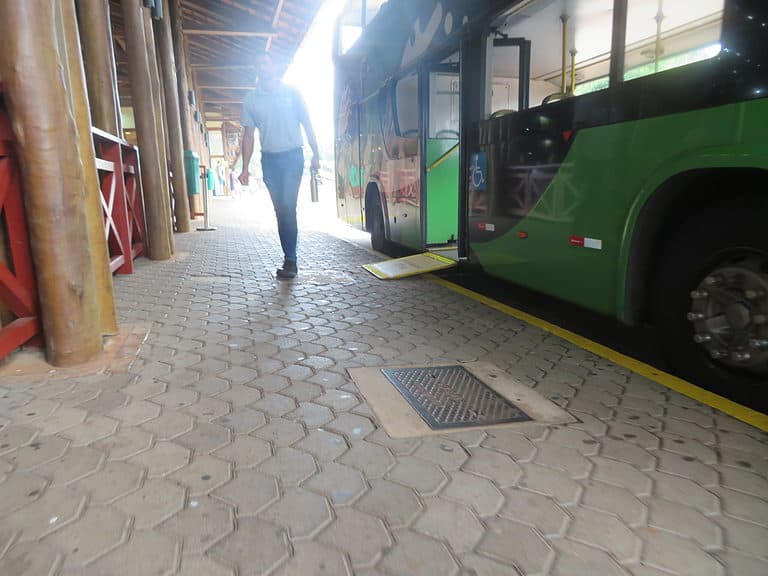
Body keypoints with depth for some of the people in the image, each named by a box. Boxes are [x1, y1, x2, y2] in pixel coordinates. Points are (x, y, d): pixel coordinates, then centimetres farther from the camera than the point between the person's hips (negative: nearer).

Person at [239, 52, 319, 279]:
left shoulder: (291, 93, 4)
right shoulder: (251, 99, 9)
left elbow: (307, 124, 7)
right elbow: (248, 135, 10)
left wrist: (315, 154, -1)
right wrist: (245, 168, 4)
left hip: (292, 156, -3)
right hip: (269, 160, 3)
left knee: (288, 207, -14)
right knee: (281, 210, 4)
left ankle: (290, 260, -10)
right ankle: (290, 259, 11)